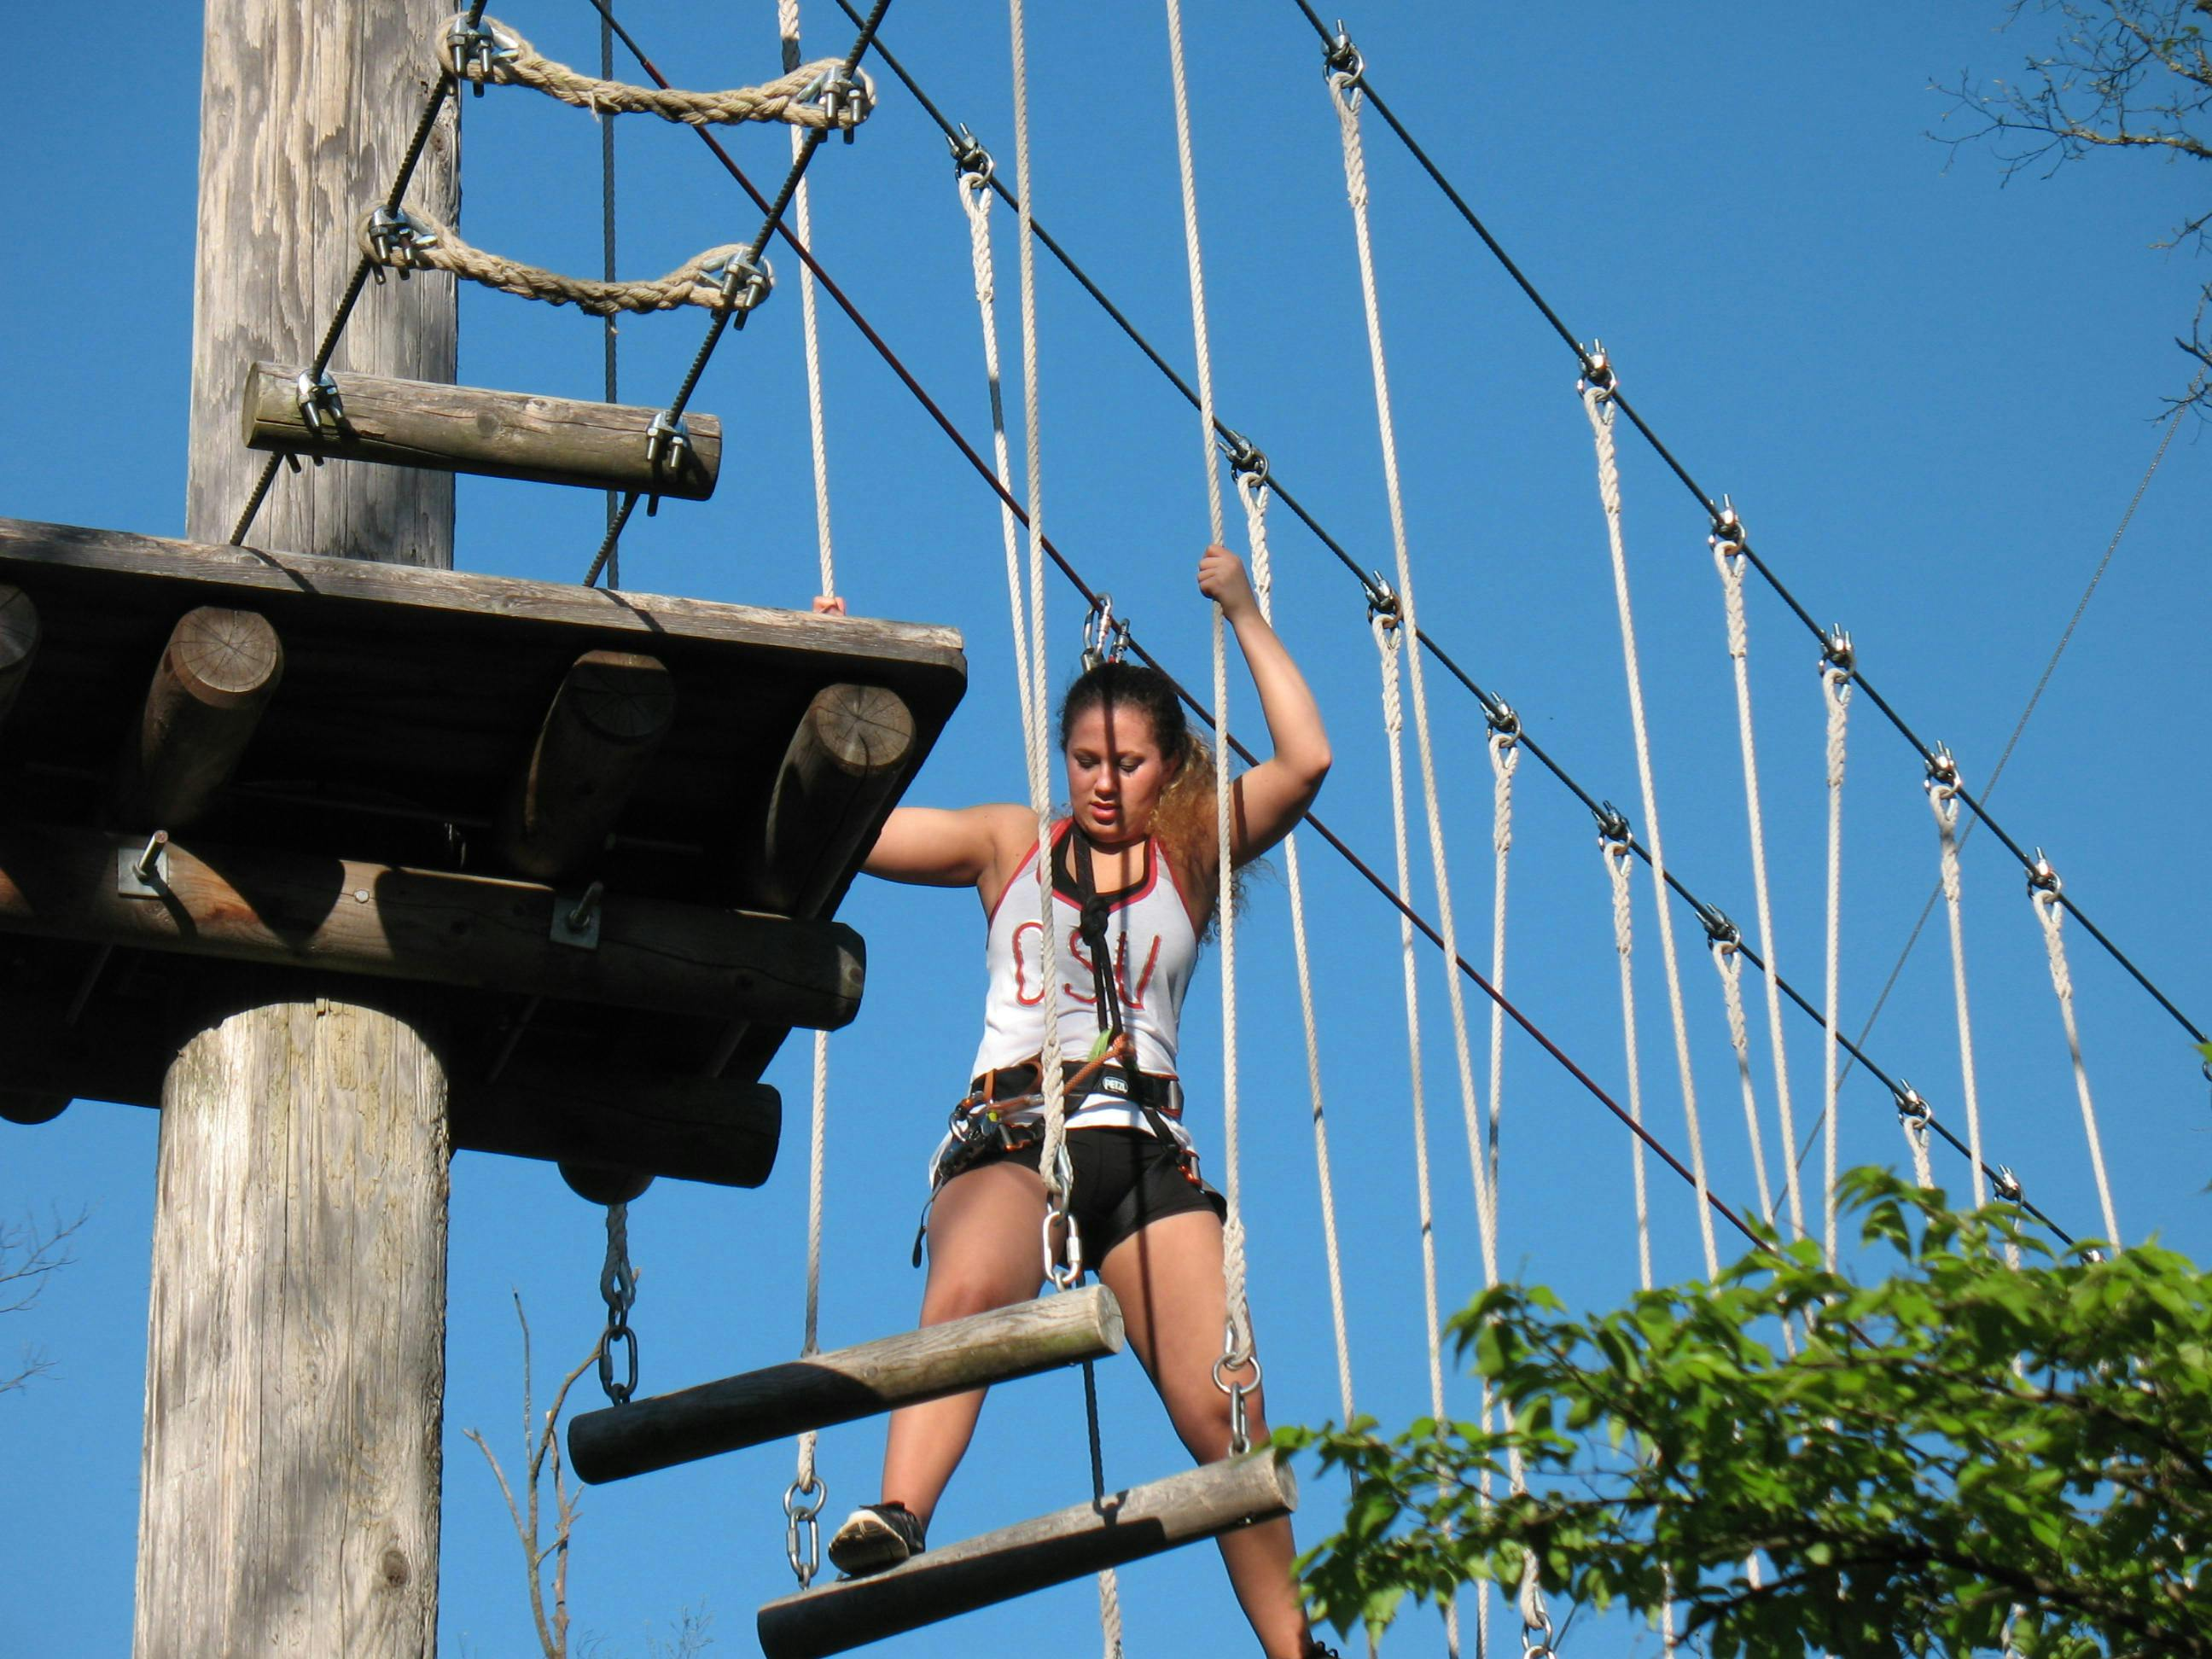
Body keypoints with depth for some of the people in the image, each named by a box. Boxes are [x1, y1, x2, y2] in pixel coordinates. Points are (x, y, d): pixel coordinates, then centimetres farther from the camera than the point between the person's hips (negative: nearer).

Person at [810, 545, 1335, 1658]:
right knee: (968, 1293, -36)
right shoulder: (1007, 845, 21)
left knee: (1227, 1413, -12)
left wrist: (1244, 614, 7)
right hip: (1009, 1128, -1)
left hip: (1143, 1143, 1)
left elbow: (1304, 761, 4)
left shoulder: (1192, 856, 19)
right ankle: (895, 1517, -57)